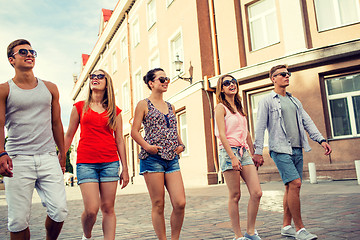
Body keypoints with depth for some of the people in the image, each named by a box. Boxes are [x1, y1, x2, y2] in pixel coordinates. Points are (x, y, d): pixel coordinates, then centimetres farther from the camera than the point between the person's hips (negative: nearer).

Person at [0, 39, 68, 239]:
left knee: (60, 211, -5)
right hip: (18, 160, -2)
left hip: (49, 158, 2)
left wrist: (62, 155, 16)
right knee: (18, 220, -1)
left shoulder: (50, 88, 14)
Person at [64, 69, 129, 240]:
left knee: (108, 208, 2)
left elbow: (119, 140, 9)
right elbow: (68, 136, 12)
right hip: (86, 163, -1)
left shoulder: (115, 111, 9)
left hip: (110, 163, 1)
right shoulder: (79, 107, 9)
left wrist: (125, 169, 7)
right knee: (91, 209, -7)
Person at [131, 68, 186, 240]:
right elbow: (134, 131, -1)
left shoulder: (170, 107, 19)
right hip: (152, 158, -5)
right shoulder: (144, 104, 3)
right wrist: (147, 146, -15)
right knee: (158, 205, 0)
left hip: (172, 159, 5)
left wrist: (181, 145, 7)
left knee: (180, 203, -3)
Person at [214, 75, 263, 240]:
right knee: (235, 196, -2)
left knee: (257, 193, -1)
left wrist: (254, 153, 19)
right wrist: (232, 157, -18)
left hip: (244, 152, 7)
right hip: (229, 152, -7)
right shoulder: (221, 107, -1)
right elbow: (222, 134, -11)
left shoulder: (238, 107, 21)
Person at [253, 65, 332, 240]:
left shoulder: (295, 101, 20)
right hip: (280, 150, -6)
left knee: (291, 187, 6)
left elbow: (307, 122, 17)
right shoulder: (267, 101, 1)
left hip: (297, 149, 6)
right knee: (295, 183, -15)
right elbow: (260, 128, -3)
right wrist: (258, 152, -8)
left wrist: (321, 140, 5)